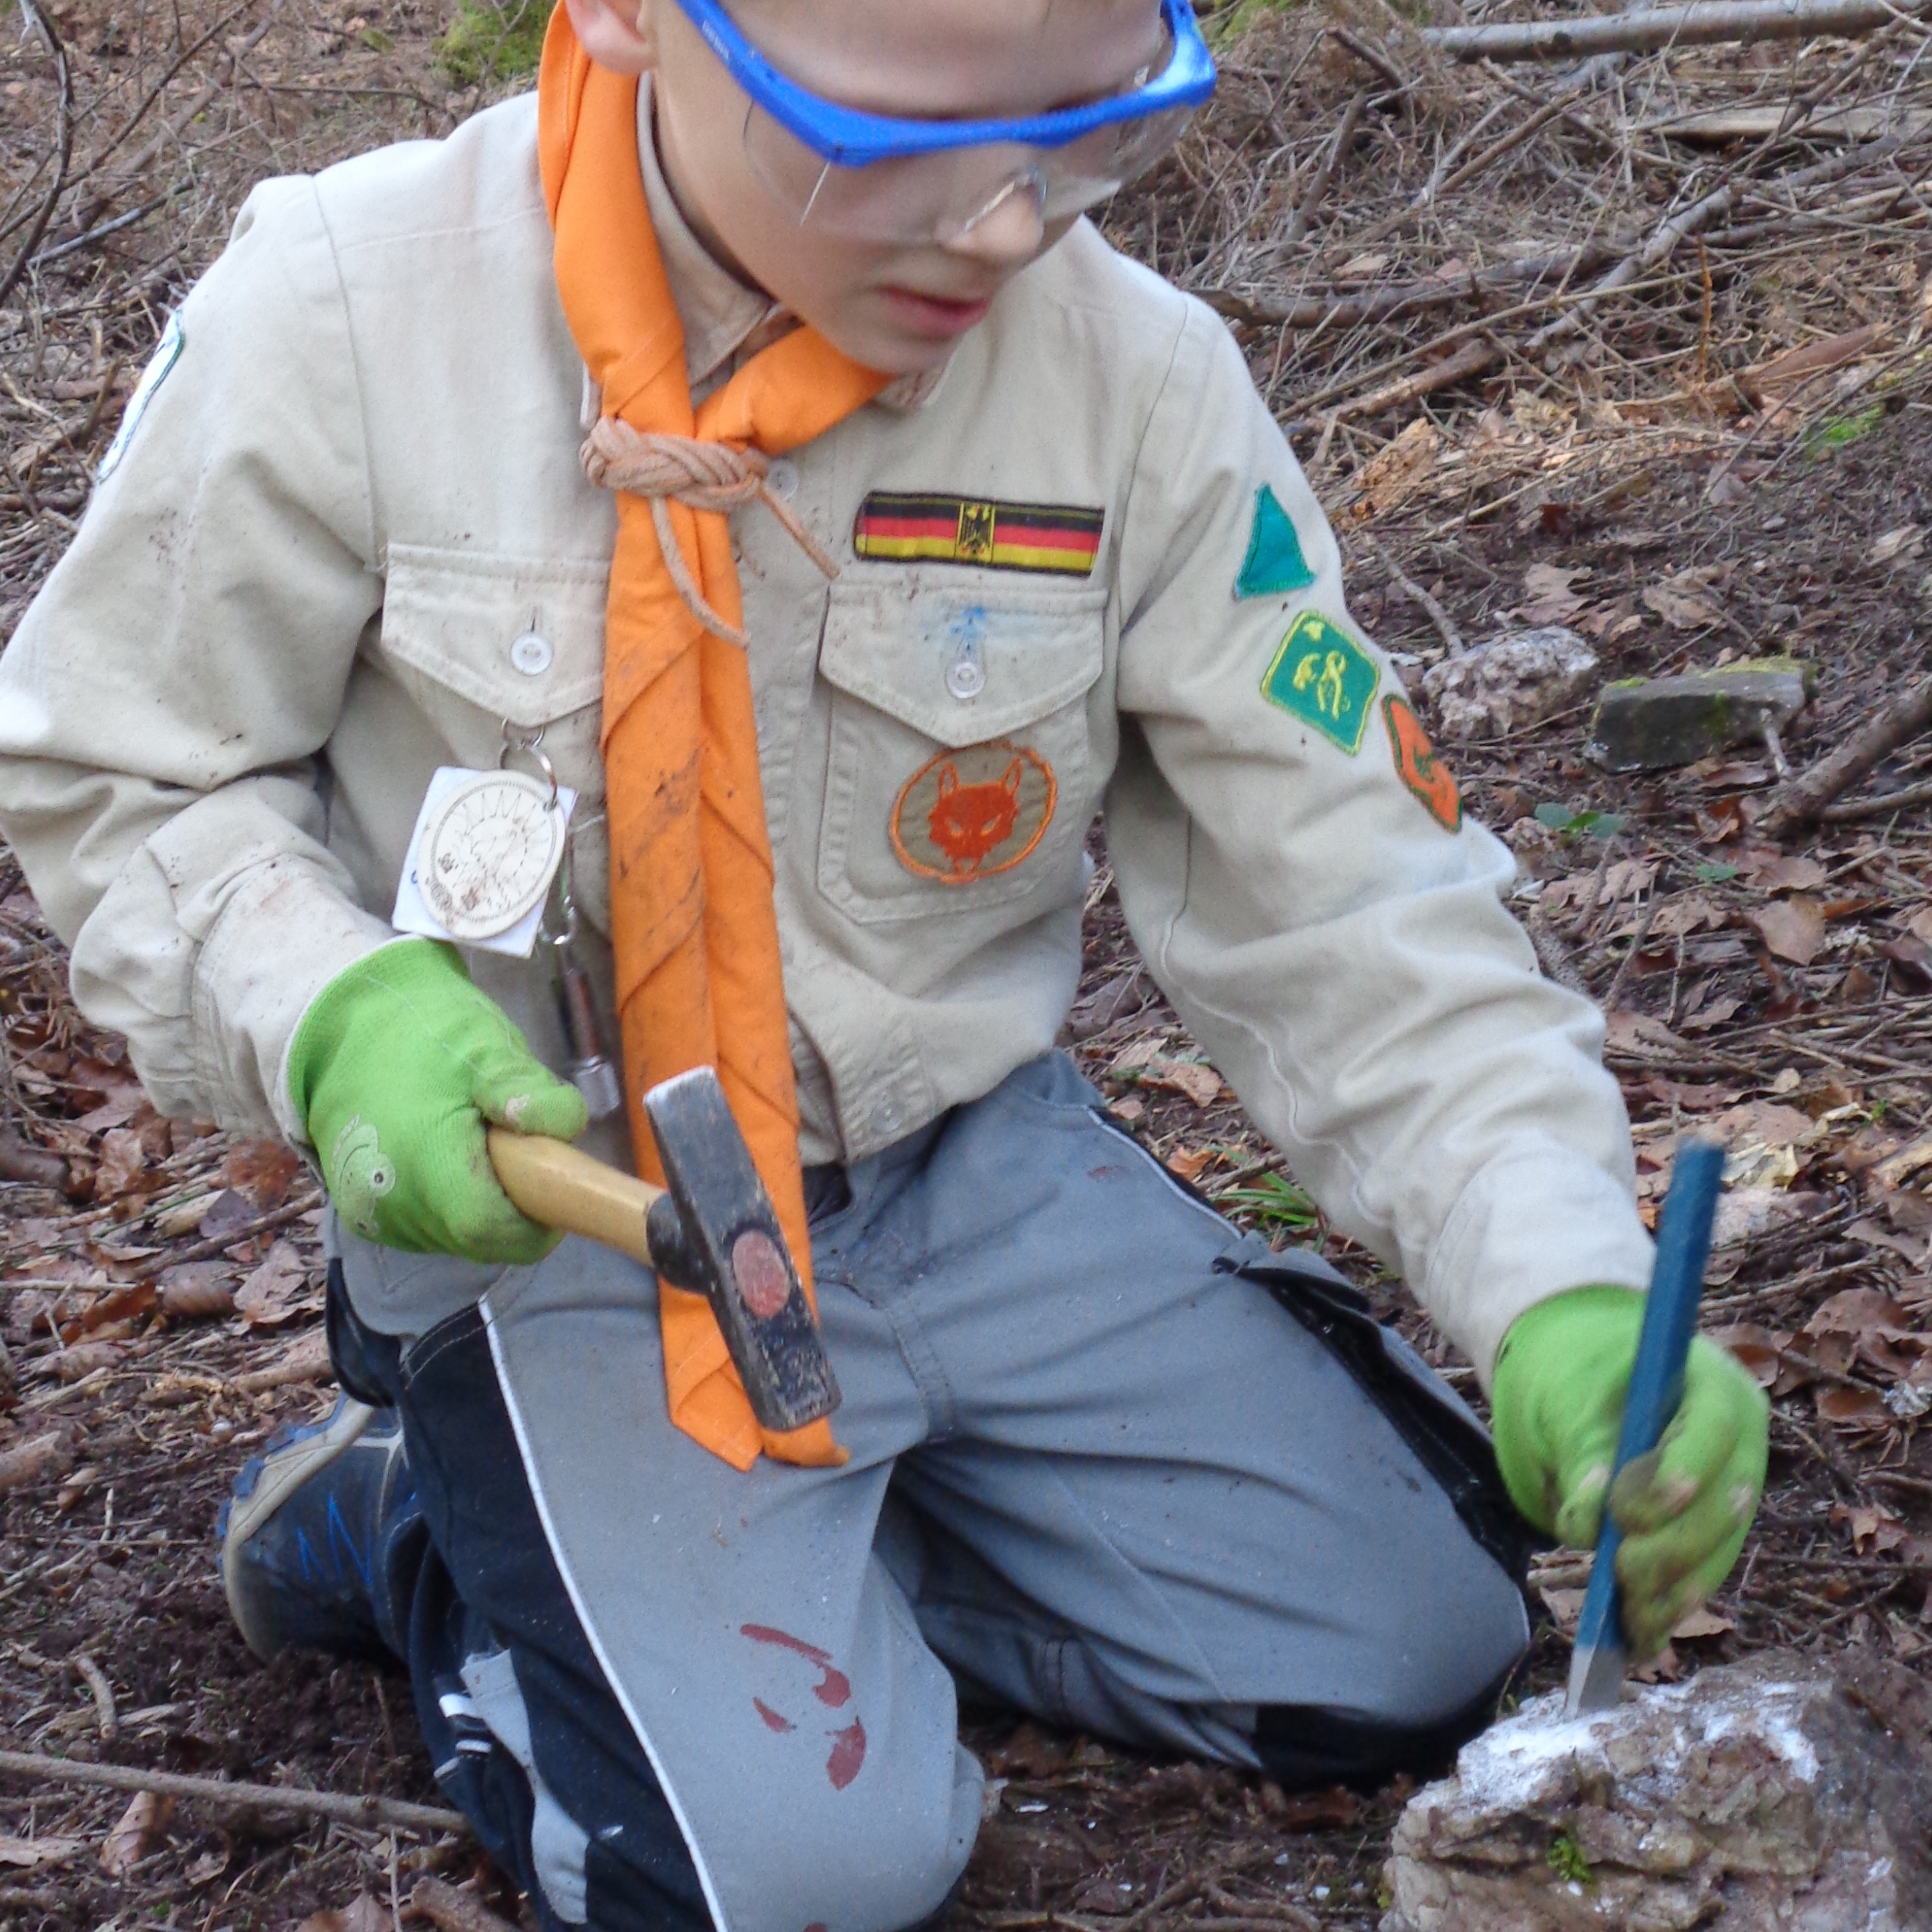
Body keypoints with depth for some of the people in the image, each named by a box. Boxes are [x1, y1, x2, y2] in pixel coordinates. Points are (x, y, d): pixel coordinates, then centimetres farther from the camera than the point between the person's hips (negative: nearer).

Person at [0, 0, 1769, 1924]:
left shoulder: (1133, 375, -13)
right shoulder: (345, 317, -19)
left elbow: (1342, 893, -9)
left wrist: (1561, 1299, -22)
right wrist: (336, 1018, -24)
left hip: (973, 1167, 4)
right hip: (550, 1203, -4)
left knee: (1414, 1647, -3)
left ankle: (804, 1534, 12)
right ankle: (415, 1518, 8)